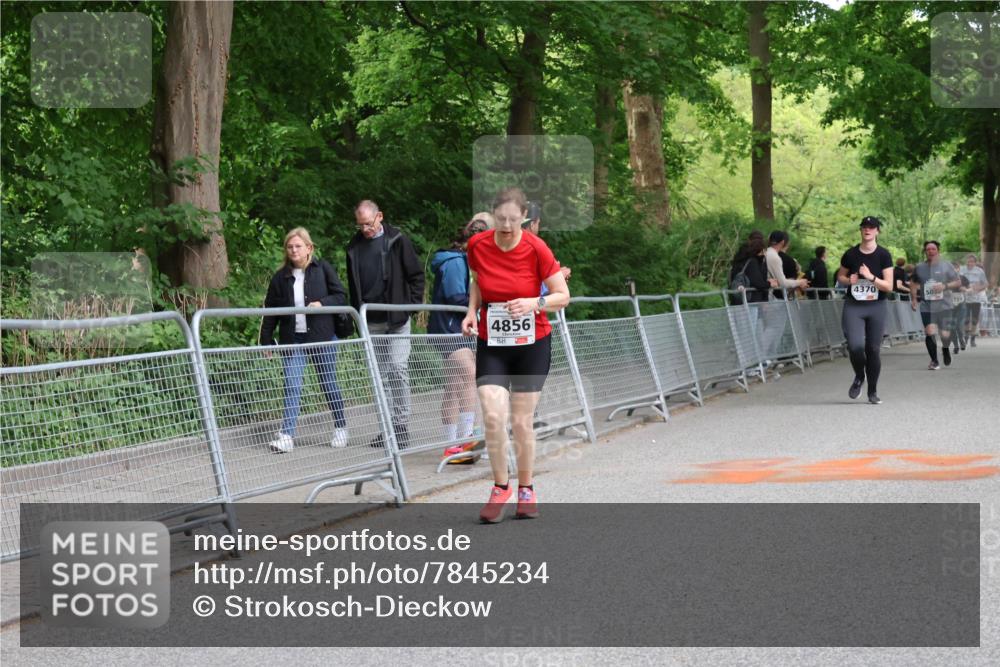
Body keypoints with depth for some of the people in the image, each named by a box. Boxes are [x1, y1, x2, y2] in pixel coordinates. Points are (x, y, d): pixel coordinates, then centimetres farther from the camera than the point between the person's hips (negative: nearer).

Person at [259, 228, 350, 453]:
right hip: (292, 339, 1)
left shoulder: (322, 269, 0)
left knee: (329, 384, 8)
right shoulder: (280, 277, 5)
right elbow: (270, 310, 8)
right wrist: (266, 340, 4)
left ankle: (341, 428, 23)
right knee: (292, 387, -7)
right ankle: (286, 435, -10)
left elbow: (340, 296, 1)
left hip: (322, 337, -1)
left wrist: (322, 303, -17)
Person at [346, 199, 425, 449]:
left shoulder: (397, 240, -2)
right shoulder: (355, 246, 10)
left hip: (396, 319, -4)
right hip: (371, 323, 4)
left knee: (398, 370, -7)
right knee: (380, 374, 6)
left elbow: (416, 274, 1)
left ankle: (401, 426, -3)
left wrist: (412, 304, -6)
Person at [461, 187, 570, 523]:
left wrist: (535, 303, -24)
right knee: (493, 416, -13)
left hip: (532, 344, -1)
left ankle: (526, 489, 23)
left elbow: (563, 296, -7)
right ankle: (500, 488, 6)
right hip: (491, 344, 1)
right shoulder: (477, 245, -6)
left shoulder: (536, 249, -13)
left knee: (521, 422, 2)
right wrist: (472, 310, -1)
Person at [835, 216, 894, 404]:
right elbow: (840, 276, 16)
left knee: (873, 349, 3)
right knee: (855, 346, -17)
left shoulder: (883, 255, -3)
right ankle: (859, 378, 14)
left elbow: (889, 286, -6)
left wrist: (871, 277, -20)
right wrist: (849, 280, -5)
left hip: (876, 306, 0)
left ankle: (873, 392, 20)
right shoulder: (851, 254, 1)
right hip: (853, 306, 0)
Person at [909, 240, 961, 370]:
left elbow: (958, 282, 4)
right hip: (926, 307, 1)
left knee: (945, 335, -2)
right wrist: (913, 299, 14)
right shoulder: (919, 268, 6)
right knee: (930, 333, -12)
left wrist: (945, 286, -13)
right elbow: (913, 283, 22)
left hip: (944, 306, -1)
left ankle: (945, 349, 35)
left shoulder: (945, 266, 1)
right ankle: (934, 361, 5)